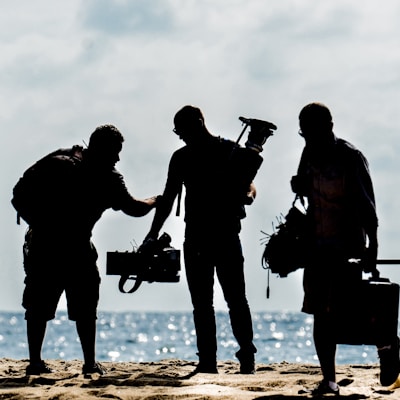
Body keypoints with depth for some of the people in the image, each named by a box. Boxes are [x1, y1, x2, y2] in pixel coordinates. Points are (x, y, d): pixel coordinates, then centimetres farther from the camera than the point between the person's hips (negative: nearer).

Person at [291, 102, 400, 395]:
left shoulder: (351, 158, -9)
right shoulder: (311, 154, 11)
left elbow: (368, 206, -12)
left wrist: (372, 248, -18)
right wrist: (300, 186, 2)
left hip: (349, 247, -6)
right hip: (319, 247, 6)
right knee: (321, 314, 2)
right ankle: (329, 378, 5)